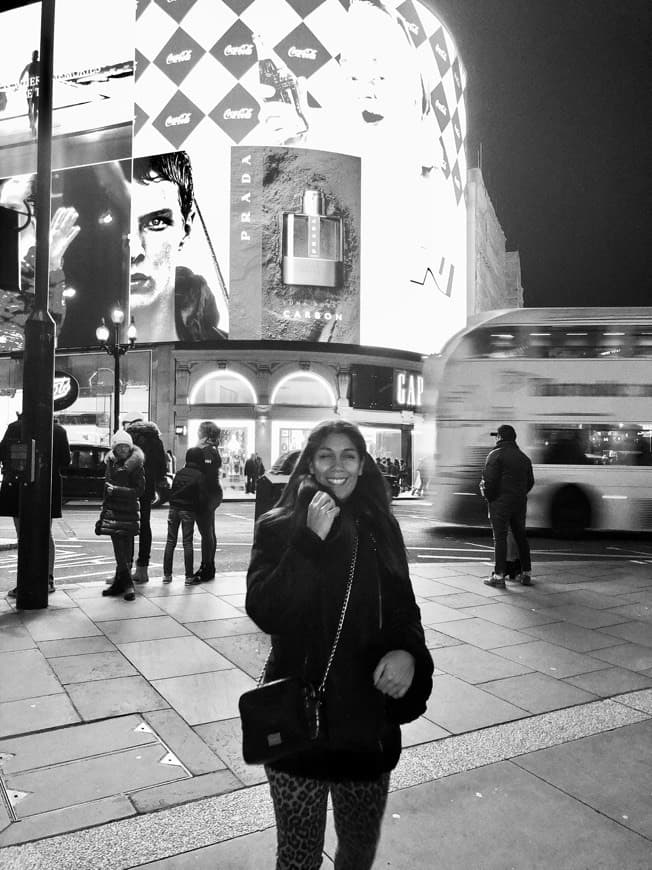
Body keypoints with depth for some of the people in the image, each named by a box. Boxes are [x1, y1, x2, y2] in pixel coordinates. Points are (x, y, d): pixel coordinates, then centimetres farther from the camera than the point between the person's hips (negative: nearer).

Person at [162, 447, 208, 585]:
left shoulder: (179, 472, 6)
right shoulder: (200, 476, -9)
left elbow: (172, 490, 11)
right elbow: (203, 497, -12)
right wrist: (198, 509, 3)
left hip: (174, 508, 4)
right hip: (188, 511, -4)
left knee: (170, 541, 10)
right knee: (187, 543, 1)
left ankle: (167, 574, 12)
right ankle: (189, 576, 3)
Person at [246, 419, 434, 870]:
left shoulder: (381, 529, 0)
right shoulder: (279, 527, -8)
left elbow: (402, 607, 6)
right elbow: (265, 613, -18)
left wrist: (407, 651, -14)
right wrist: (310, 540, -25)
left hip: (370, 719, 3)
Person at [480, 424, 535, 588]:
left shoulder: (496, 455, -9)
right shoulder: (523, 457, 13)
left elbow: (489, 480, -16)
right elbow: (530, 482, 14)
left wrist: (489, 496, -4)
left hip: (500, 502, -6)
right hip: (520, 502, 6)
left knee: (500, 538, -3)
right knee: (521, 537, 14)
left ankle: (499, 576, -3)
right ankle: (526, 573, 21)